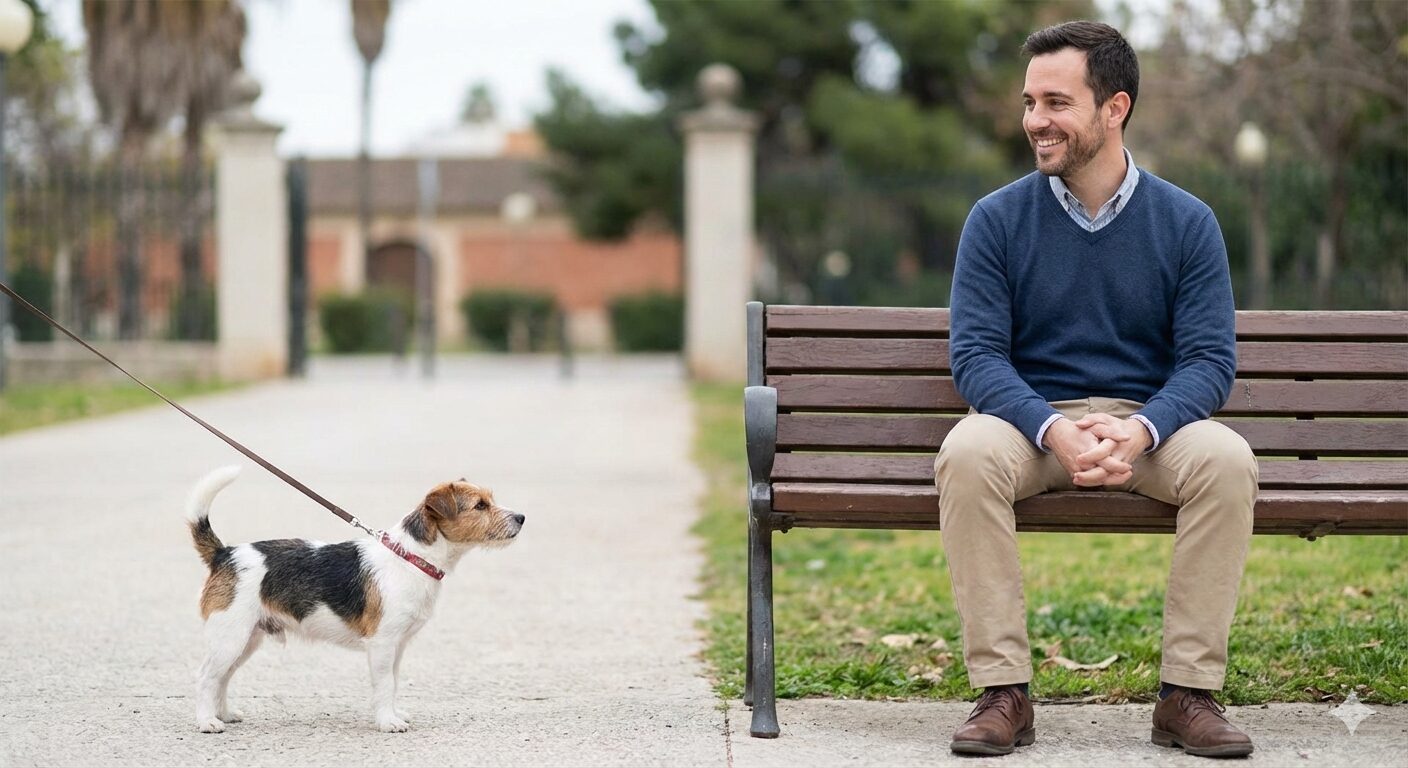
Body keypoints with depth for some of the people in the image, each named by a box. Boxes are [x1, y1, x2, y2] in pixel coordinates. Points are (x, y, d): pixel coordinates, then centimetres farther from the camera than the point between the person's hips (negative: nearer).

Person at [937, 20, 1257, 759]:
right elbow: (975, 354, -7)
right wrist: (1054, 430, -26)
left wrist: (1139, 430, -25)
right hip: (1030, 420, 0)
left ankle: (1188, 692, -22)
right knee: (967, 455, -34)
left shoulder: (1186, 222, 2)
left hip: (1150, 424, 1)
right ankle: (1003, 692, -28)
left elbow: (1208, 359, -4)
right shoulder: (997, 219, 1)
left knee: (1227, 460, -31)